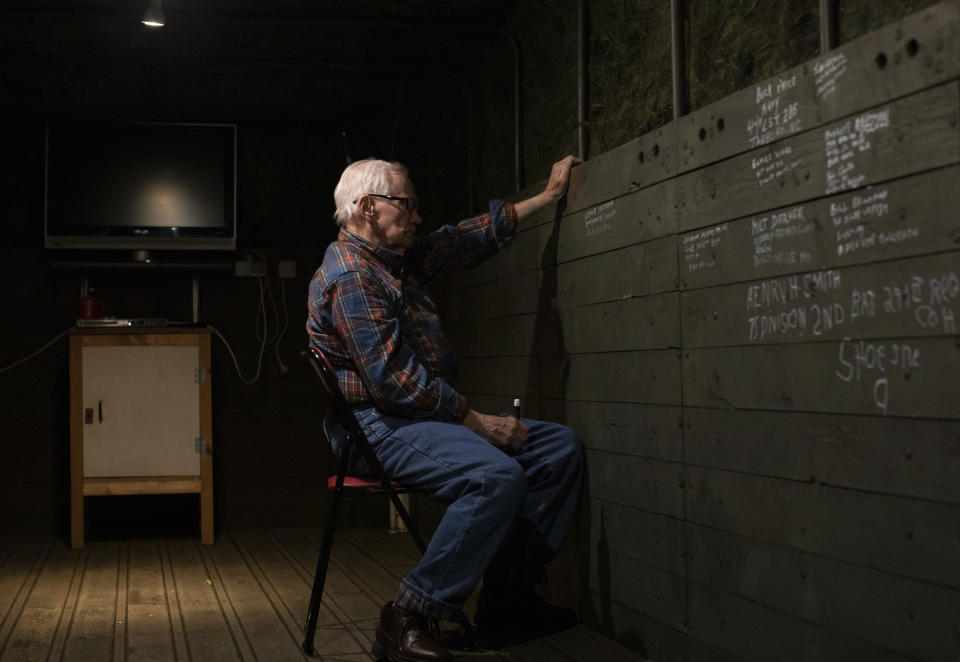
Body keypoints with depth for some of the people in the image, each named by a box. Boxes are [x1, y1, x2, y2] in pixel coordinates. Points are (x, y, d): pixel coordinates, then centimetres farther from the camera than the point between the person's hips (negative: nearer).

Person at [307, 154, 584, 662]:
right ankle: (408, 618, -24)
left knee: (560, 447, 3)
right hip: (375, 427, -10)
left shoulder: (401, 258, 16)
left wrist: (548, 195, 29)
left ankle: (507, 593, 3)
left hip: (424, 412, 10)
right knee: (496, 475, -34)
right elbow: (394, 382, -22)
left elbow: (473, 237, 27)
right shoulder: (350, 275, -15)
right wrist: (476, 422, -17)